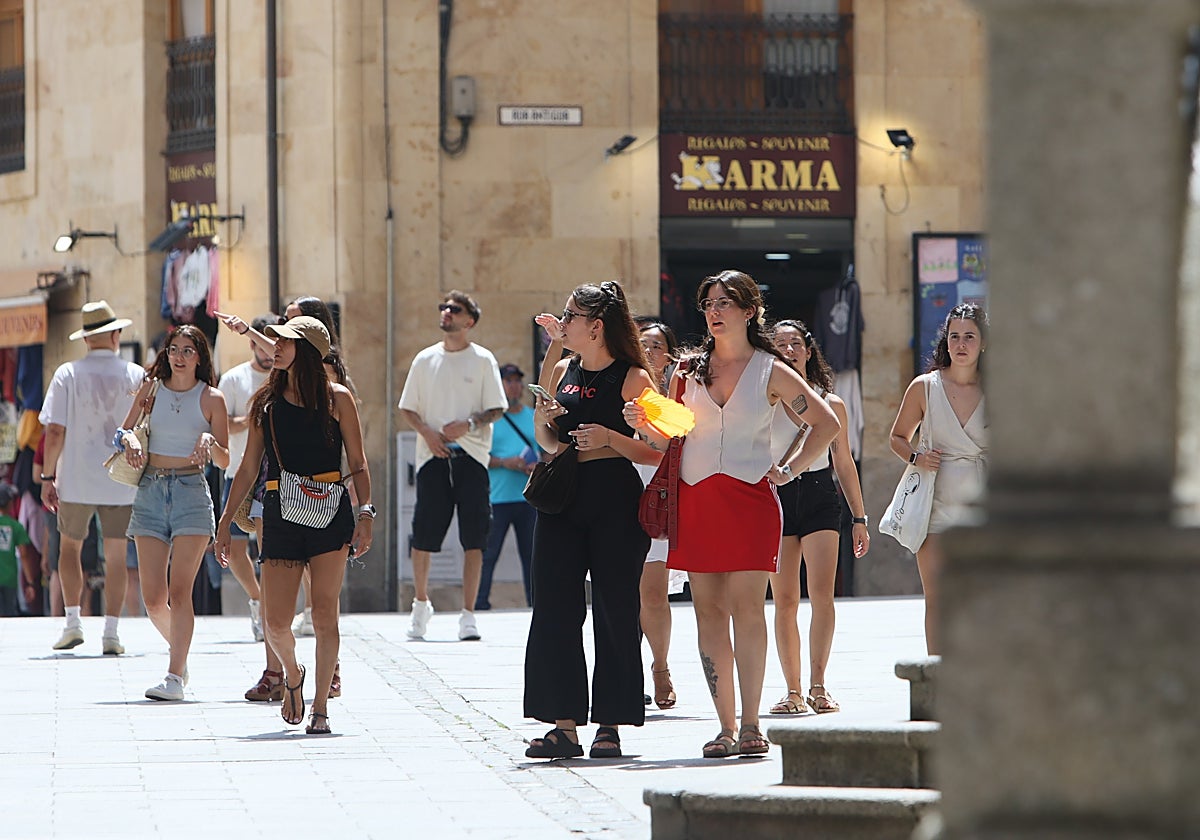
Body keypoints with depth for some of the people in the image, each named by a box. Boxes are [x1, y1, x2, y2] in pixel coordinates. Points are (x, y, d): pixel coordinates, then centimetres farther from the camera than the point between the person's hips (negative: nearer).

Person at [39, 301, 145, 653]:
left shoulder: (68, 374, -5)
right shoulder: (135, 375, -2)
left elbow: (55, 432, -8)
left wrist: (47, 476, 0)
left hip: (76, 480, 0)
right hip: (121, 481, 0)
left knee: (70, 546, 17)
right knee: (116, 555, 6)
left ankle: (73, 620, 6)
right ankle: (111, 631, 2)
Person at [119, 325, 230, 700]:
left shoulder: (211, 398, 2)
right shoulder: (151, 391, 8)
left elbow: (225, 461, 1)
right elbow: (122, 433, 12)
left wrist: (209, 441, -19)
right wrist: (129, 438, -11)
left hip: (191, 491, -3)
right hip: (151, 491, 3)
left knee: (180, 589, -13)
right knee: (153, 598, 0)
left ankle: (175, 676, -14)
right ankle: (180, 651, 26)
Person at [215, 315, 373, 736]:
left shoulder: (337, 398, 3)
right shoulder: (266, 401, 10)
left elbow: (358, 464, 4)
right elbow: (248, 468, 14)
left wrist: (365, 514, -8)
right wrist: (225, 520, 11)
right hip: (280, 513, 2)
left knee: (324, 615, -5)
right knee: (276, 623, -4)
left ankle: (320, 707, 4)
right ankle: (292, 674, 27)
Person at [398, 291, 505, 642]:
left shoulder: (483, 360, 3)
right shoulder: (425, 359, 11)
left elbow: (497, 409, 1)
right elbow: (408, 407, 13)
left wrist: (469, 423, -16)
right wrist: (427, 432, -6)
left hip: (471, 454, -2)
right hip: (433, 455, 2)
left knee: (473, 537, -6)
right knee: (423, 535, 1)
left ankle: (468, 614, -3)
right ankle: (421, 604, 21)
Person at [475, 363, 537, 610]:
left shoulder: (535, 418, 15)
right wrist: (505, 463, -14)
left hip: (529, 497, 3)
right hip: (497, 498, -3)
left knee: (531, 553, 5)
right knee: (487, 554, -4)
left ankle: (535, 600, 10)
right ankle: (480, 603, 0)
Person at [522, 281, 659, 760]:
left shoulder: (633, 379, -4)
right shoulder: (562, 373, 14)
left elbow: (656, 453, -7)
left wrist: (610, 438, -19)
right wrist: (545, 425, 3)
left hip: (615, 502, -6)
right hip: (562, 500, 6)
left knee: (615, 613, -2)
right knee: (554, 611, 0)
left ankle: (610, 725, 4)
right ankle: (564, 725, 3)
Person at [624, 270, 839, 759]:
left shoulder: (771, 372, 5)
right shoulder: (689, 370, 12)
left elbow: (826, 424, 10)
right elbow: (669, 441, 12)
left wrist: (790, 470, 4)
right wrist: (644, 425, -8)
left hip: (749, 498, -3)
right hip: (695, 500, 3)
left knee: (747, 608, -10)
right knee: (709, 611, -1)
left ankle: (750, 725, -10)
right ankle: (725, 727, 2)